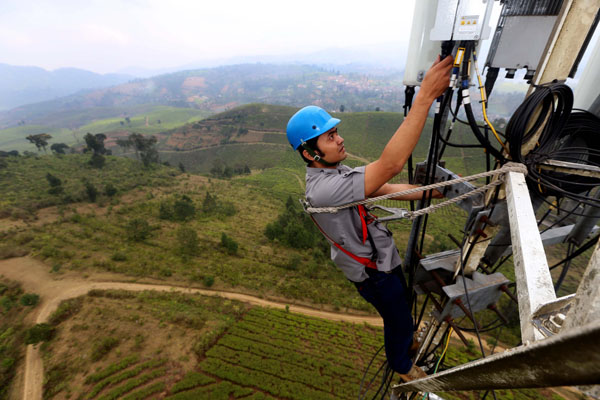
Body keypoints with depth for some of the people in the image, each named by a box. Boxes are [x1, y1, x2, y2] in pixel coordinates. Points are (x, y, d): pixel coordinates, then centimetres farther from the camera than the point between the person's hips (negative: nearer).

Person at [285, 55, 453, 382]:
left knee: (401, 304, 34)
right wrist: (426, 95, -44)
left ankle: (404, 340, 66)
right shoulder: (322, 189, -38)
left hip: (382, 257, 9)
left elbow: (387, 189, -2)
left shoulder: (333, 171, -5)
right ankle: (402, 366, 53)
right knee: (398, 318, 19)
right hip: (373, 272, -9)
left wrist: (433, 192, -6)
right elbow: (389, 165, -46)